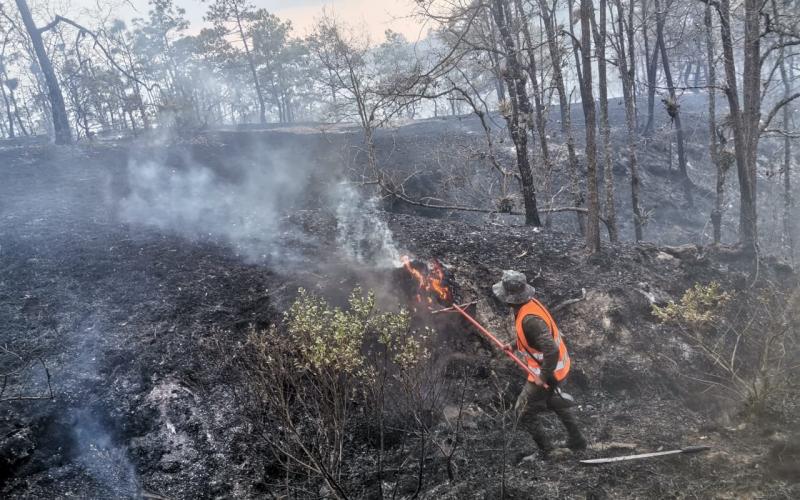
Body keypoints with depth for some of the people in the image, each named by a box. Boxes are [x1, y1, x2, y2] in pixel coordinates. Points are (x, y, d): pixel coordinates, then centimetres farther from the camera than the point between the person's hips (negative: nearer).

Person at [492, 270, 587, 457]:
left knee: (525, 414, 8)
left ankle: (548, 453, 24)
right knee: (556, 403, 32)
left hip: (547, 373, -9)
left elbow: (551, 350, -38)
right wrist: (514, 346, 9)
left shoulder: (529, 319, -35)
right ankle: (577, 442, 49)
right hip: (559, 366, 10)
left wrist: (543, 377, -27)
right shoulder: (530, 302, -5)